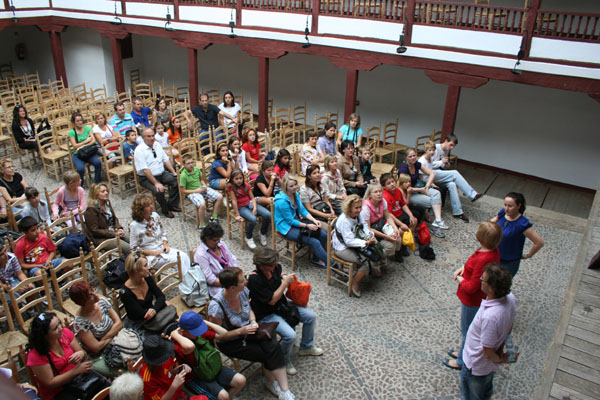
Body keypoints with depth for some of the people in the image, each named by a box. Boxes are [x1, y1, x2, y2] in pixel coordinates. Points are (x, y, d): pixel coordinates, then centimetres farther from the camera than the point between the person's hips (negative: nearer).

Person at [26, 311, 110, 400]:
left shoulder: (65, 332, -9)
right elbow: (50, 383, -16)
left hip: (77, 375, 5)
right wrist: (76, 370, -25)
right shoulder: (36, 355, -21)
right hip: (57, 392, -5)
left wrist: (81, 354, -21)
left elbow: (83, 353, 3)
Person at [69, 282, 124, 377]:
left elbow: (119, 323, -3)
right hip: (99, 356, -5)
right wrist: (111, 337, -6)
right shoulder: (80, 322, -22)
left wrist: (104, 338, -13)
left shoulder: (102, 301, -6)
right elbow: (96, 348, -19)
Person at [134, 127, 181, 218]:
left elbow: (166, 159, 10)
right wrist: (156, 183, -26)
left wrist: (174, 173, -1)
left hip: (162, 174, 6)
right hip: (146, 178, -6)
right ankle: (165, 210, -5)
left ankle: (172, 205, 0)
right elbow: (145, 170, -21)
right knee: (159, 190, -31)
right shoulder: (139, 150, -15)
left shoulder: (157, 145, 7)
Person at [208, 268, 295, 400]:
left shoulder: (243, 291, -11)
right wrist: (241, 331, -24)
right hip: (230, 343, -5)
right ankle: (272, 382, 11)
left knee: (274, 346, -20)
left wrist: (253, 321, -10)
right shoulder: (216, 306, -29)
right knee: (266, 354, -18)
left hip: (247, 331, 5)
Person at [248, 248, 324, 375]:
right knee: (290, 335, -27)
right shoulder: (254, 279, -30)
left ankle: (306, 347, 26)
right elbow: (272, 300, -25)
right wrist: (286, 282, -25)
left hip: (282, 304, 8)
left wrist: (283, 276, -5)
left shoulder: (274, 267, -9)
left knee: (311, 316, 2)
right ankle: (284, 361, 5)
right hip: (267, 314, -8)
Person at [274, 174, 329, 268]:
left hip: (296, 222, 8)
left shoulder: (295, 194, 1)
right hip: (287, 228, -8)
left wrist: (314, 220, -7)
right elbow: (290, 221, -20)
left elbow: (302, 210, 7)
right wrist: (307, 226, -20)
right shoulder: (282, 201, -24)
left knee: (323, 235, -4)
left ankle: (316, 259, 14)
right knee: (315, 242, -20)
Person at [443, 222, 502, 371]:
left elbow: (472, 287, -30)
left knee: (467, 332, 15)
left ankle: (462, 361, 36)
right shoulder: (494, 251, -9)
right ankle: (463, 352, 50)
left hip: (472, 301, -9)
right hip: (480, 297, 9)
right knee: (469, 329, 29)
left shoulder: (483, 260, -38)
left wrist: (460, 279, -12)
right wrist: (463, 267, -2)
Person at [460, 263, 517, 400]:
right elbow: (508, 328, 1)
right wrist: (500, 350, 11)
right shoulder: (510, 298, -19)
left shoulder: (490, 316, -43)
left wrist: (501, 360, -7)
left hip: (476, 366, -7)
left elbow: (488, 353, -28)